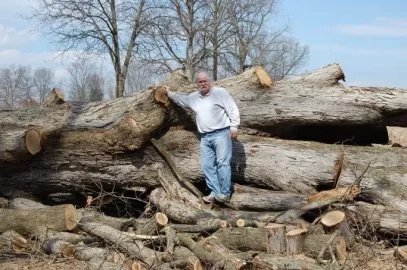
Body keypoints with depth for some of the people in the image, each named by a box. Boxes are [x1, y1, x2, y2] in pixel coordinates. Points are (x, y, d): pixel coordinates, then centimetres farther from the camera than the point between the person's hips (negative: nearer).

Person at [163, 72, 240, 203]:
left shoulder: (220, 92, -4)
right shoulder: (193, 97, 15)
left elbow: (233, 110, -6)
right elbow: (180, 99, 36)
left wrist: (234, 127, -13)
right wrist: (169, 93, 43)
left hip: (221, 133, -7)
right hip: (205, 137, 7)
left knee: (223, 164, -9)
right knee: (207, 166, 5)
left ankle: (225, 193, -8)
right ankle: (215, 192, 10)